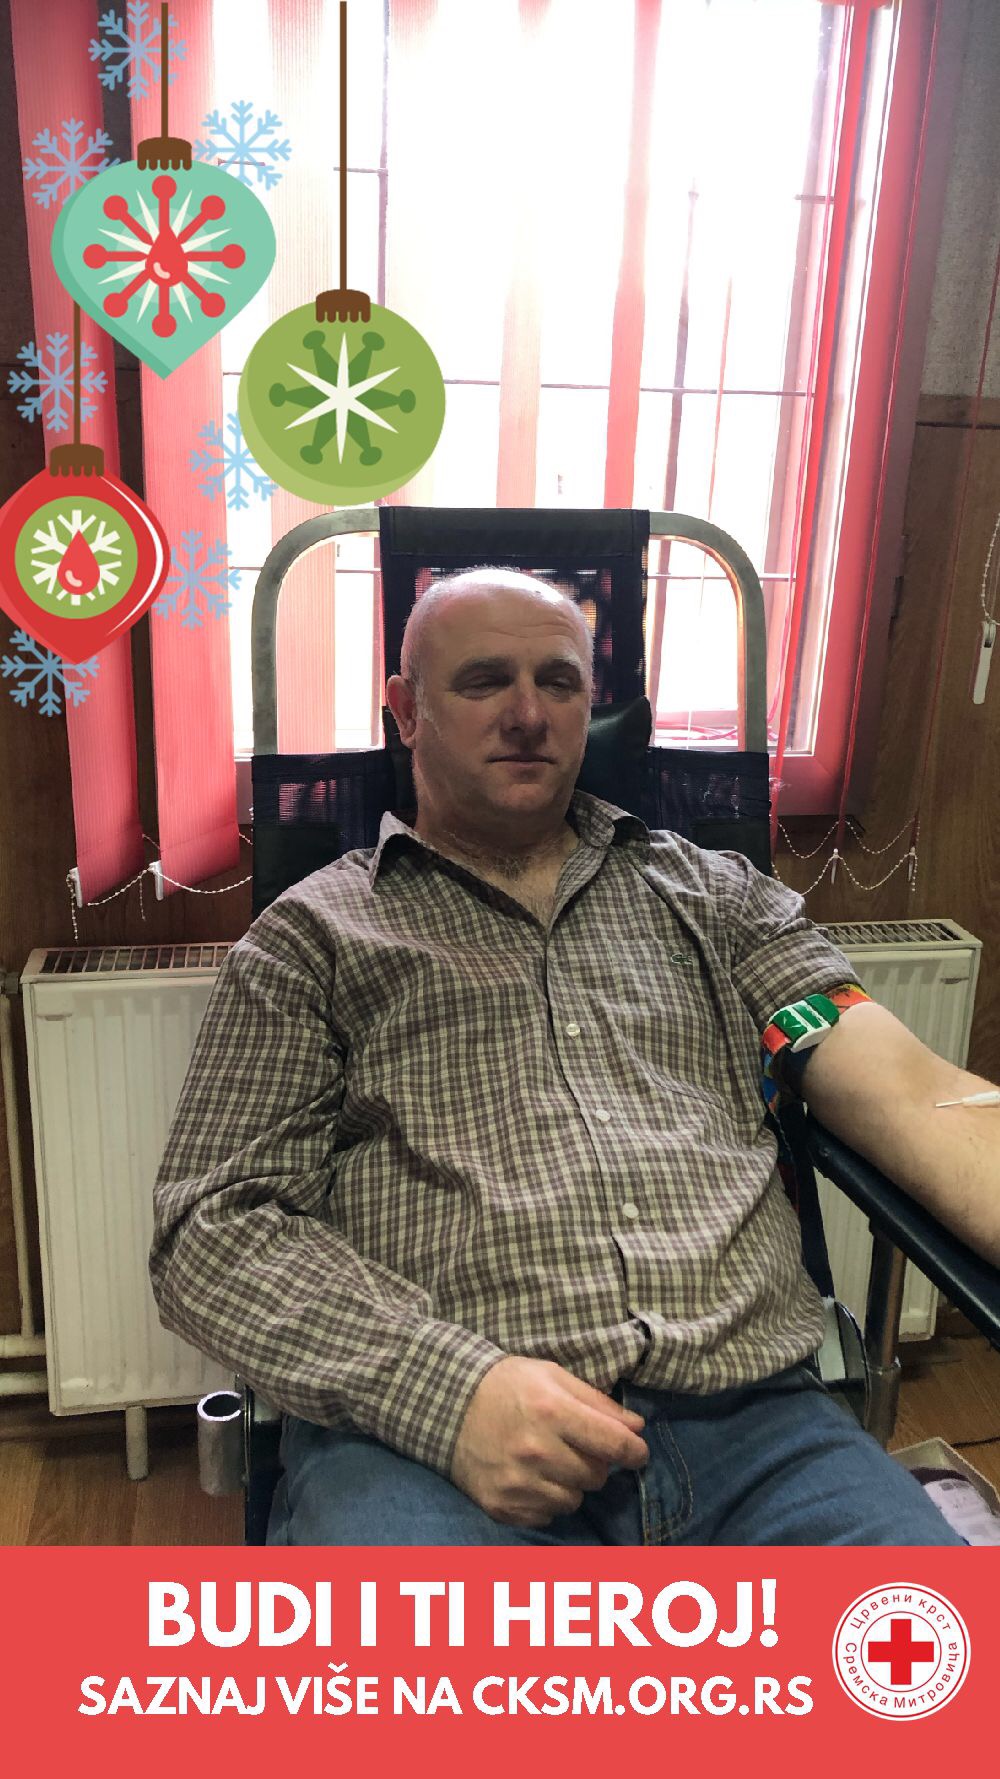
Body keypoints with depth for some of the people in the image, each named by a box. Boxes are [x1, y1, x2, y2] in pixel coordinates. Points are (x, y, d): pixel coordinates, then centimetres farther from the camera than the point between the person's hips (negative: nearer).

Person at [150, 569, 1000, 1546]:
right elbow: (210, 1226, -1)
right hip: (418, 1439, 0)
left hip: (749, 1427, 1)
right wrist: (450, 1390, -16)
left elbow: (917, 1096, 6)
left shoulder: (715, 896, 15)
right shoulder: (312, 936, 8)